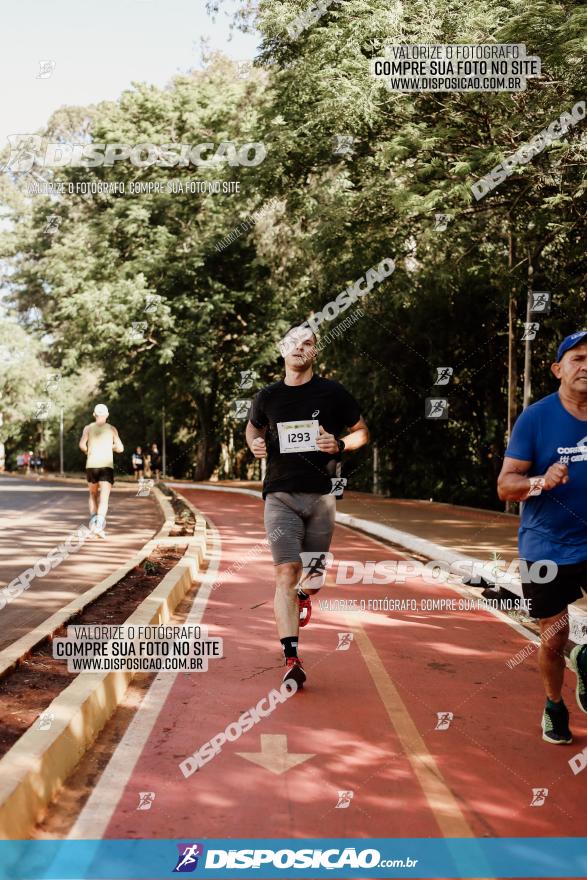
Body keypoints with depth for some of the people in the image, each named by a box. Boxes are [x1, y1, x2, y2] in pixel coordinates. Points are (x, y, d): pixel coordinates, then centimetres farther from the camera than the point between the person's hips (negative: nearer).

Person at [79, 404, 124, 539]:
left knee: (93, 495, 23)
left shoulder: (88, 428, 8)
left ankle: (93, 523, 12)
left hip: (91, 465, 2)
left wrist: (88, 451, 14)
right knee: (104, 498, -10)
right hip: (107, 466, -2)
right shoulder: (112, 429, 7)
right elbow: (120, 448, 5)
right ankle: (99, 525, -29)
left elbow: (82, 444, -7)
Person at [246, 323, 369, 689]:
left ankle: (304, 595, 50)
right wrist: (255, 445, 2)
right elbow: (253, 427, 25)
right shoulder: (268, 396, 6)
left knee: (315, 575, 11)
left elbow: (362, 432, 10)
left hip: (321, 494, 1)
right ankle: (292, 658, -15)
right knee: (286, 572, -13)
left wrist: (340, 444, -10)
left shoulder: (333, 393, 1)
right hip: (281, 496, 0)